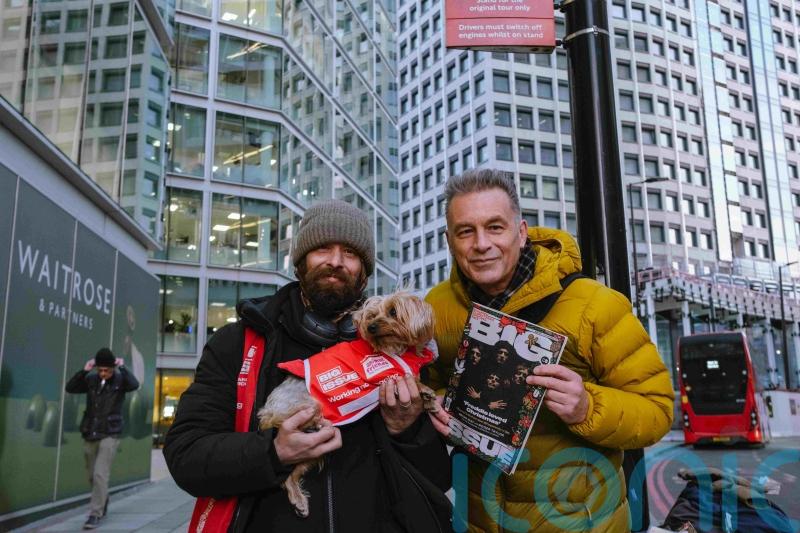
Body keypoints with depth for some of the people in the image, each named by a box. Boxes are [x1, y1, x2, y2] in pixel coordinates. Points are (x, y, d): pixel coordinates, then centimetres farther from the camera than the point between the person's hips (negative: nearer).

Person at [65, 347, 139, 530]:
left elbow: (134, 384, -24)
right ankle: (103, 501, 39)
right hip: (89, 434, 4)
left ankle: (95, 514, -5)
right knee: (92, 475, 14)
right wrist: (84, 371, -15)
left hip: (109, 435, -4)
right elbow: (70, 388, -6)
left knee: (100, 474, -12)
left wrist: (122, 367, -23)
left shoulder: (120, 380, -5)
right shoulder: (91, 379, 3)